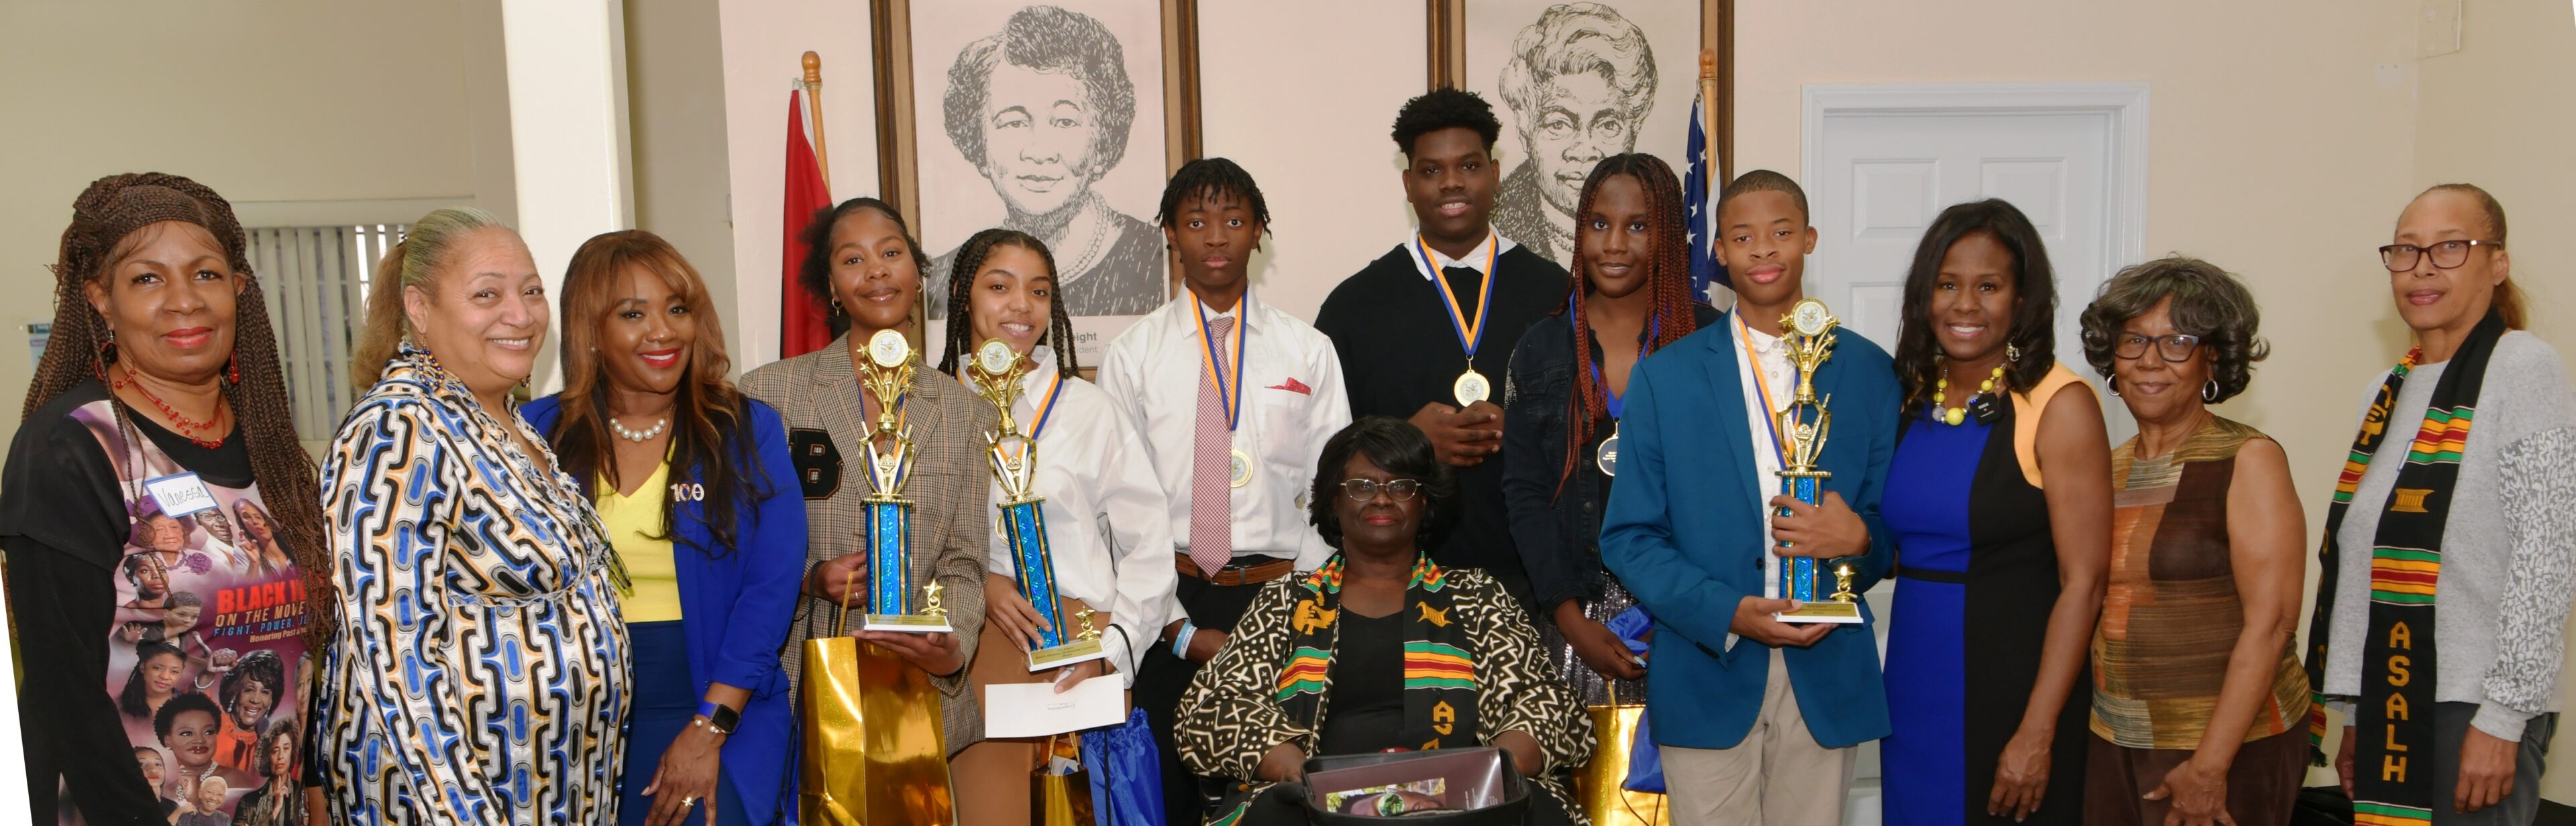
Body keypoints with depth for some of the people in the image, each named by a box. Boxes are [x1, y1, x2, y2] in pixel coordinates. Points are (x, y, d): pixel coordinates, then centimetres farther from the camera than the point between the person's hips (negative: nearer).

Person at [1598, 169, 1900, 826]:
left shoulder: (1870, 372, 5)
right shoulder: (1664, 378, 1)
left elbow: (1897, 523, 8)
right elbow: (1627, 538, -1)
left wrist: (1859, 538, -16)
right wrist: (1727, 613, -15)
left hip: (1827, 677, 1)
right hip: (1708, 674, -1)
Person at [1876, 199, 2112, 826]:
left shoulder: (2059, 404, -11)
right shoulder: (1910, 394, 6)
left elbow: (2082, 583, -14)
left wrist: (2038, 733, -17)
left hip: (2013, 685, -5)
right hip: (1912, 683, 5)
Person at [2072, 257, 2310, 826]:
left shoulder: (2249, 460, -8)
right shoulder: (2108, 468, 7)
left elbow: (2270, 621, -15)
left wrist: (2210, 765, -18)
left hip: (2230, 742, -5)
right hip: (2112, 741, 5)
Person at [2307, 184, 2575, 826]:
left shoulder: (2523, 367, -7)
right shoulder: (2392, 389, 14)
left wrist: (2502, 717, -16)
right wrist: (2355, 714, 15)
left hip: (2477, 705, -6)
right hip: (2389, 701, 7)